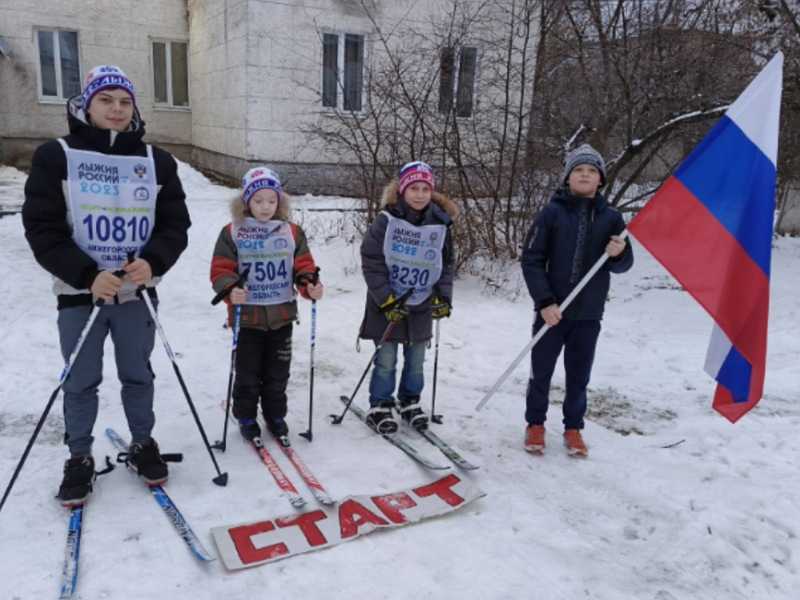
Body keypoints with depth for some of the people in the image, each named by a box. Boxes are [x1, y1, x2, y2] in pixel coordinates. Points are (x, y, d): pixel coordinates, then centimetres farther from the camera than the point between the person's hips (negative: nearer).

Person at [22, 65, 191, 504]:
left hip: (137, 292, 2)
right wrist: (87, 274, -18)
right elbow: (41, 228, -6)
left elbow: (175, 224, 3)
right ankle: (79, 459, 26)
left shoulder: (157, 161, 3)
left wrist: (153, 261, -17)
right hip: (79, 292, -1)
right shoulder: (56, 156, -4)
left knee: (138, 375, 14)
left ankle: (142, 445, 32)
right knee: (80, 382, 9)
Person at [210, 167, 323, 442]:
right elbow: (221, 270, -7)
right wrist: (230, 290, -26)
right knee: (247, 373, 9)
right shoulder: (232, 232, -6)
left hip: (282, 314, 2)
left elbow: (303, 266, 4)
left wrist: (311, 285, -16)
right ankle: (246, 417, 27)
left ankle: (275, 415, 31)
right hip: (247, 314, -2)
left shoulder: (292, 232, 3)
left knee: (277, 372, 14)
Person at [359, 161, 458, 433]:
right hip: (388, 304, -3)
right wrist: (386, 299, -15)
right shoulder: (386, 220, -11)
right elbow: (371, 261, -11)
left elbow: (448, 265, 8)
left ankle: (410, 402, 32)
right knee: (386, 361, 2)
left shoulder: (440, 224, -1)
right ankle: (379, 407, 19)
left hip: (422, 306, 3)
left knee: (416, 360, 13)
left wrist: (443, 298, -2)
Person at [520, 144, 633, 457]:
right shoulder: (552, 212, -4)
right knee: (541, 371, 9)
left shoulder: (611, 217, 3)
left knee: (579, 376, 11)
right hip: (552, 310, -1)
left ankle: (573, 428, 28)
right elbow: (531, 260, -6)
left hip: (589, 314, 2)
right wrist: (545, 301, -15)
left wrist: (618, 254, -17)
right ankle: (535, 424, 28)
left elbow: (624, 265, 7)